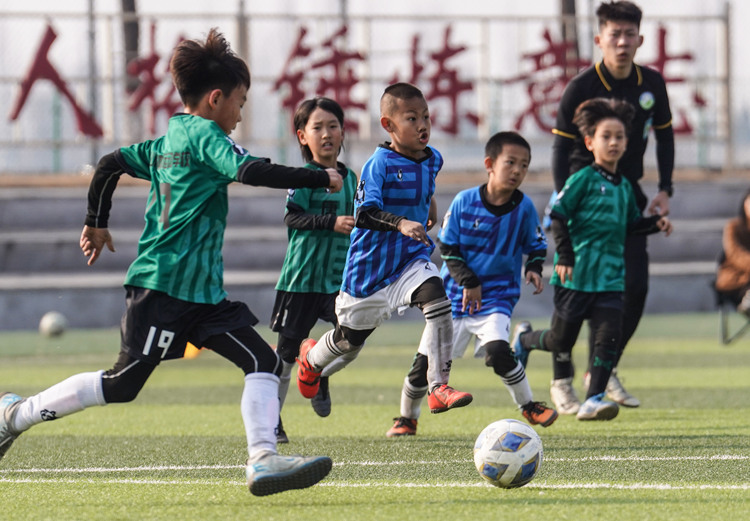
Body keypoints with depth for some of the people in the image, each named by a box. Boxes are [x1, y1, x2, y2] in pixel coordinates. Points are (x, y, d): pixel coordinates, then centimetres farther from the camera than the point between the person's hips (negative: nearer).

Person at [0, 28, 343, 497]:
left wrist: (97, 224, 33)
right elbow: (252, 172, -26)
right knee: (122, 384, -3)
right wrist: (320, 178, -18)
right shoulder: (205, 136, -10)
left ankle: (263, 460, -14)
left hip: (202, 290, 10)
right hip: (164, 285, -10)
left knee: (264, 362, -3)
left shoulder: (167, 142, 16)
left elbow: (110, 164, 21)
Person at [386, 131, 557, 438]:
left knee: (497, 350, -26)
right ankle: (407, 418, 23)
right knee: (427, 358, 2)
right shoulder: (464, 202, -9)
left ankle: (528, 406, -6)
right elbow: (446, 247, -3)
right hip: (456, 294, 1)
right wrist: (467, 282, -12)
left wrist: (534, 269, -9)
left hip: (497, 295, -1)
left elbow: (536, 245, 10)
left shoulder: (524, 208, -5)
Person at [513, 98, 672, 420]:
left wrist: (655, 224, 9)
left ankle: (593, 400, -8)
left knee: (608, 338, -9)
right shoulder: (583, 179, -8)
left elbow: (630, 224, 26)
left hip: (610, 276, 5)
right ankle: (525, 339, 39)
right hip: (576, 273, -5)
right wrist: (565, 256, -15)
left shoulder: (624, 186, 13)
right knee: (562, 338, 7)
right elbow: (557, 216, -10)